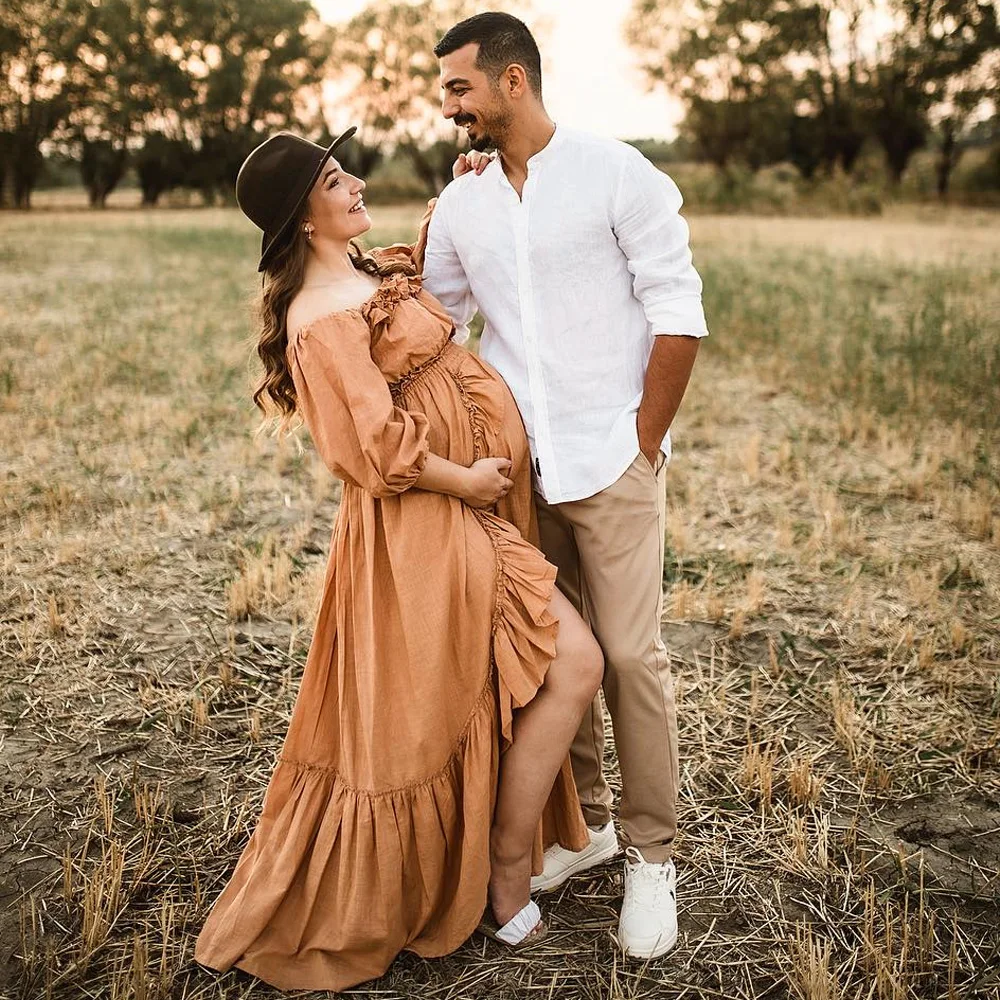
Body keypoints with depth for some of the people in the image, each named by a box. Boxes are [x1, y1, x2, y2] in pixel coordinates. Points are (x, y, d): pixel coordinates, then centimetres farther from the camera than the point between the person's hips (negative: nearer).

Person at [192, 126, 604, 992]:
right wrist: (463, 479, -13)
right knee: (573, 667, -6)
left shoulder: (366, 273, 11)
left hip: (470, 519, 10)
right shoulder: (322, 320, -18)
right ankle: (505, 887, 10)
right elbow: (379, 445, -24)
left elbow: (422, 269, 34)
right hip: (429, 528, -10)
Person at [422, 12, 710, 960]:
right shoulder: (459, 204, 10)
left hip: (611, 463, -4)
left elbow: (678, 313, -5)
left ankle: (651, 856, 13)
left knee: (629, 655, -3)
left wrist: (644, 443, -6)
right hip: (515, 466, 5)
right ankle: (583, 821, 29)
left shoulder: (616, 174, -3)